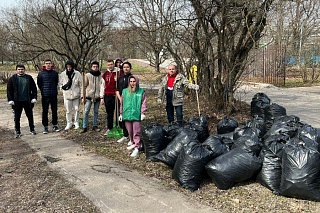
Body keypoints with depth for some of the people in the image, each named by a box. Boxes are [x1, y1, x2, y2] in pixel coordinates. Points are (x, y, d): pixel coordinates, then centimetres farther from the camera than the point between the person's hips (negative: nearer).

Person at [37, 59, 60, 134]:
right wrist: (43, 90, 5)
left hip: (54, 95, 2)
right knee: (45, 111, 2)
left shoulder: (55, 73, 5)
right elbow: (39, 83, 7)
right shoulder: (41, 73, -1)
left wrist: (54, 90, 11)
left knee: (54, 111, 8)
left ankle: (55, 125, 20)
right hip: (45, 95, -2)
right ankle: (45, 126, 9)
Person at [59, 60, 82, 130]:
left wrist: (81, 94, -2)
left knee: (76, 109, 7)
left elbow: (81, 84, 0)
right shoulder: (62, 74, -1)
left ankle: (76, 123, 20)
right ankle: (69, 124, 21)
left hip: (76, 95, -1)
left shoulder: (77, 74, -5)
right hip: (67, 95, 1)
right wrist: (63, 87, -9)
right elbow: (60, 84, 11)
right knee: (68, 110, 8)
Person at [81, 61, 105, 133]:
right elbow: (84, 86, 2)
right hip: (88, 97, -1)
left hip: (97, 97, 2)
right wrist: (83, 96, -3)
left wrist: (101, 96, -11)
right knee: (86, 111, -5)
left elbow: (102, 86, -1)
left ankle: (95, 126, 22)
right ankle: (85, 127, 2)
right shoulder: (87, 75, 1)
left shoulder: (100, 76, 3)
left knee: (96, 112, 11)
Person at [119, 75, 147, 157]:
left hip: (137, 115, -4)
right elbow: (122, 103, 15)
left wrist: (143, 113, -9)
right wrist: (121, 114, 14)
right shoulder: (125, 91, 11)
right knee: (130, 132, 12)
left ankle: (136, 148, -5)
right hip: (127, 114, 4)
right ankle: (133, 143, 30)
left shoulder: (141, 91, 2)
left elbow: (143, 103, -1)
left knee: (136, 132, -5)